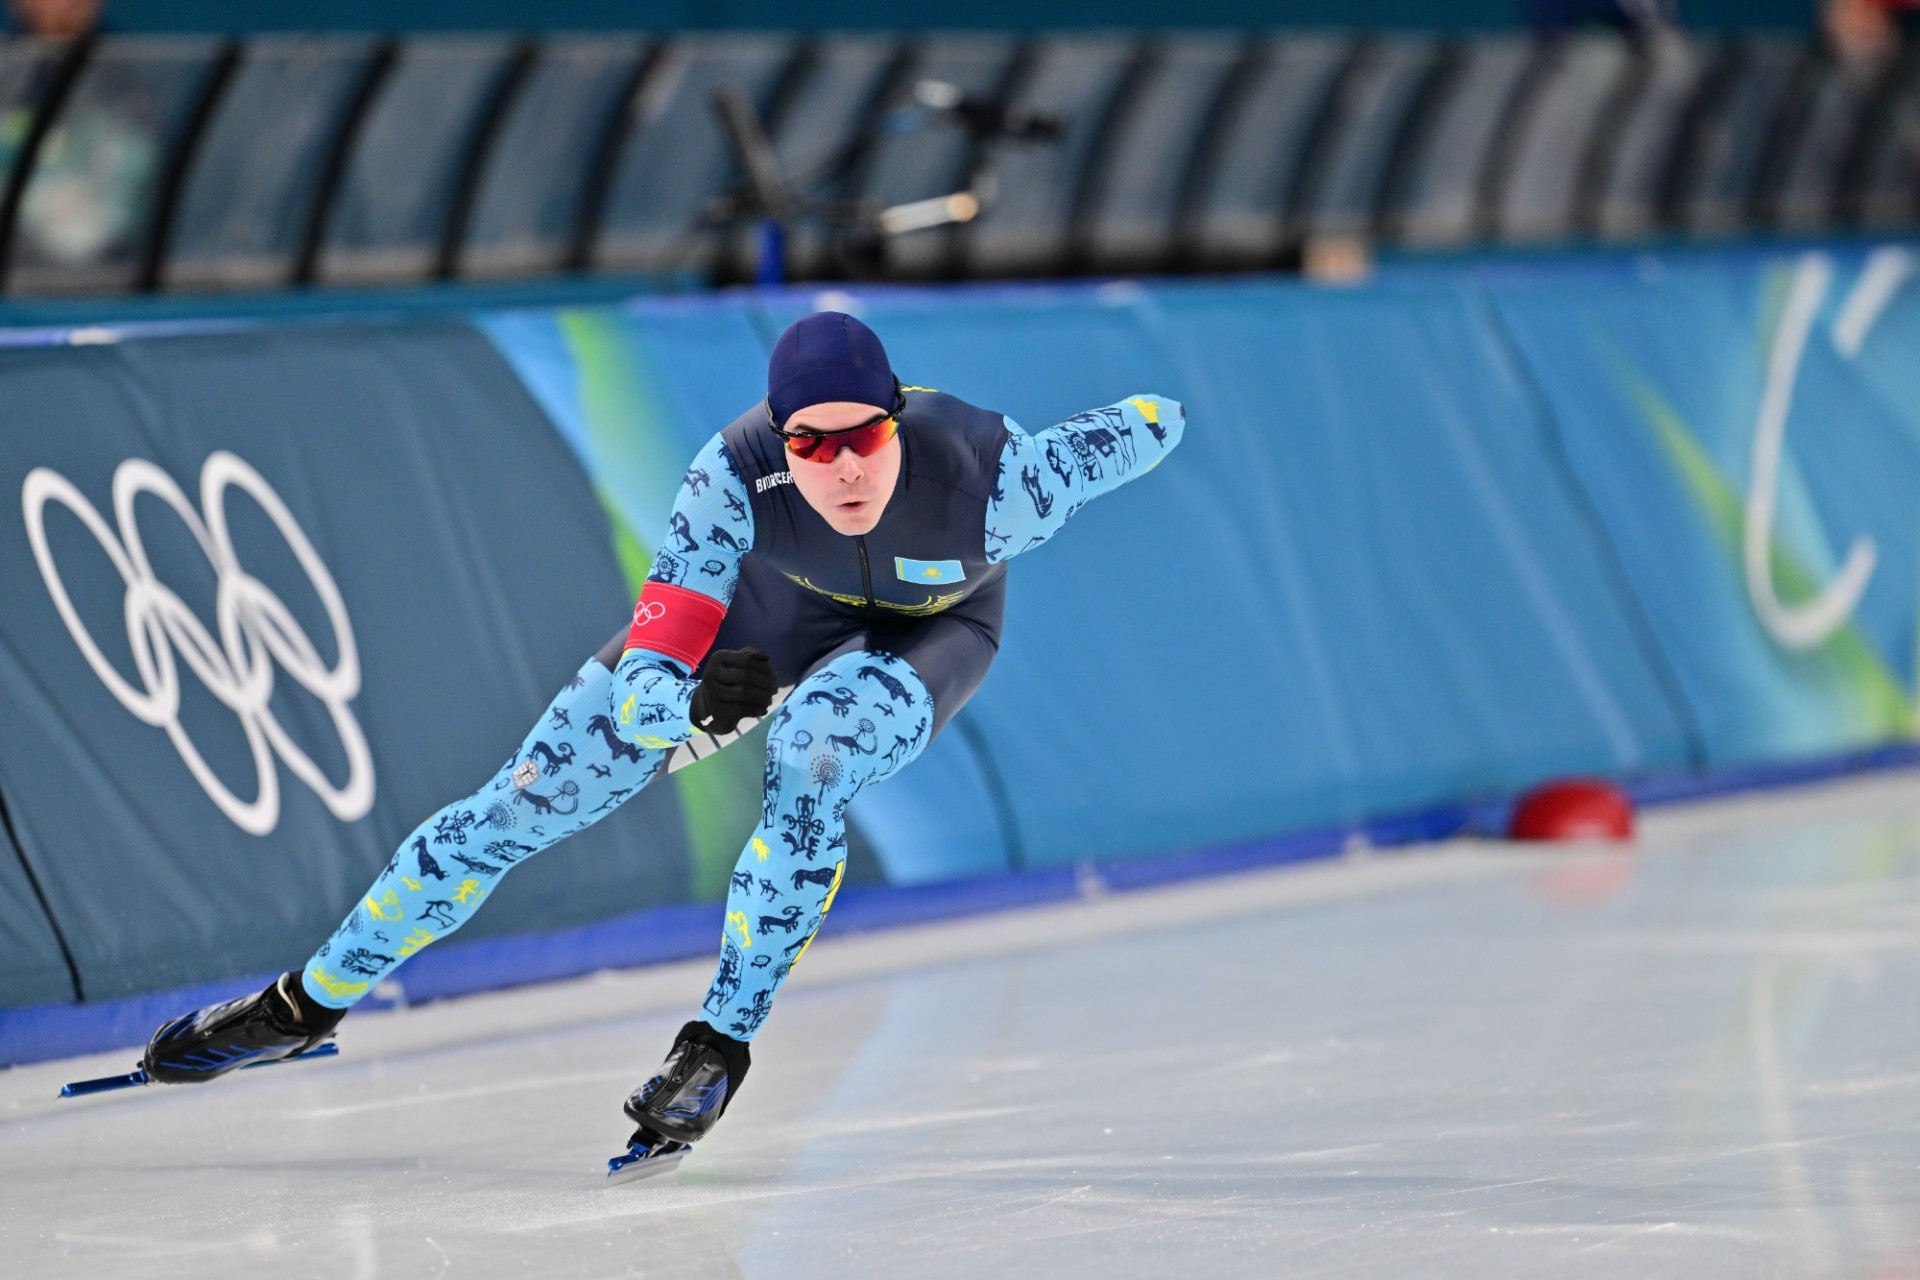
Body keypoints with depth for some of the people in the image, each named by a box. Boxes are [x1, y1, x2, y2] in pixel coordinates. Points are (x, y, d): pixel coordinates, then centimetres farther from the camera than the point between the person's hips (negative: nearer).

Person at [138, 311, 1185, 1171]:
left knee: (812, 747, -37)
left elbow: (1157, 423, -23)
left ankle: (722, 1045, -20)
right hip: (762, 615, 1)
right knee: (521, 805, 0)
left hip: (923, 636, -1)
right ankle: (307, 1003, 20)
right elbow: (646, 680, -37)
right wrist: (693, 702, -58)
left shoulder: (992, 482, -42)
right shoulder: (739, 476, -39)